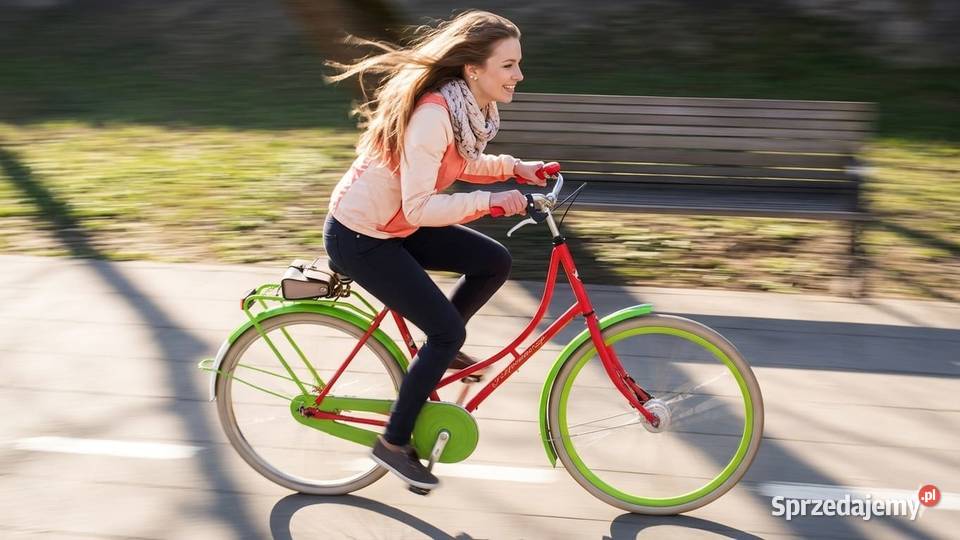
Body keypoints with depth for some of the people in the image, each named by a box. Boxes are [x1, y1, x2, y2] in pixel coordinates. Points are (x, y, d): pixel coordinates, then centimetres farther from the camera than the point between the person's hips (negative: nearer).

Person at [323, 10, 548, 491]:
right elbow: (419, 208, -32)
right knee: (448, 330, -9)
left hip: (395, 224, 9)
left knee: (495, 262, 3)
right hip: (358, 236, -9)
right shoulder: (433, 113, -30)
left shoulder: (469, 105, -3)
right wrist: (490, 201, -34)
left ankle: (436, 351, 20)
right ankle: (394, 443, 6)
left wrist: (513, 168, 0)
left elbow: (458, 164, 14)